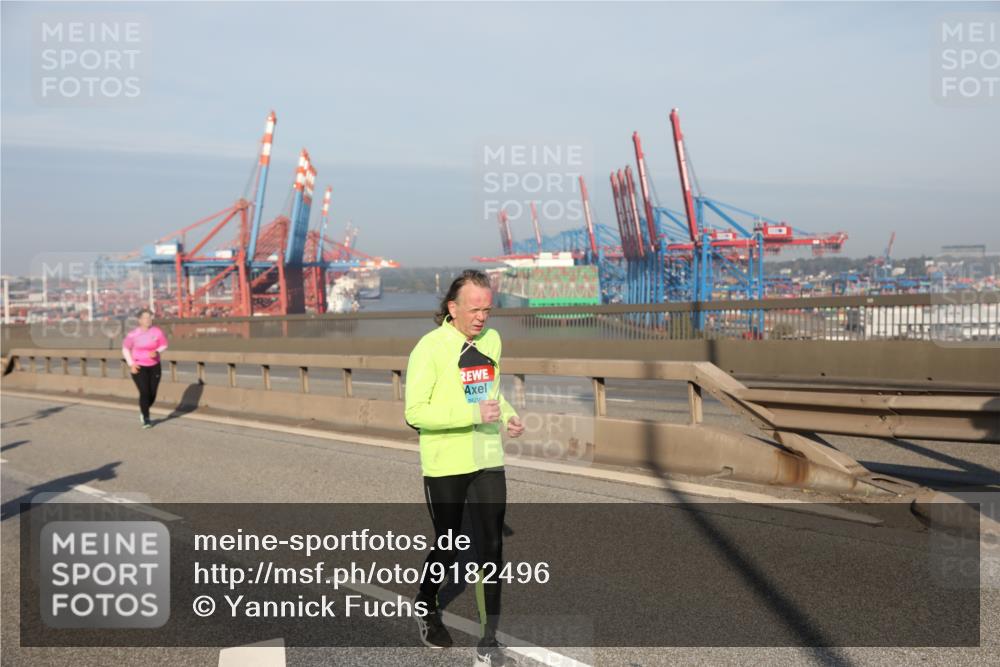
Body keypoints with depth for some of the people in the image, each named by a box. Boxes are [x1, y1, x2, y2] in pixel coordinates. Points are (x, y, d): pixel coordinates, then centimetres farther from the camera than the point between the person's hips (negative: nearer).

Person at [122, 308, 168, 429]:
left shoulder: (157, 332, -7)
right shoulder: (133, 334, -10)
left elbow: (164, 345, 4)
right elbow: (125, 348, 1)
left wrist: (156, 352, -18)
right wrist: (131, 364, -9)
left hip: (154, 366, 3)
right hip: (138, 367, -3)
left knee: (152, 394, 4)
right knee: (145, 393, -15)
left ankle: (143, 411, 36)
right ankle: (146, 419, 0)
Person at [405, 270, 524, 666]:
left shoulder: (492, 340, 5)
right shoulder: (430, 348, -15)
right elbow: (415, 412, -18)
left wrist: (508, 415, -1)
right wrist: (474, 414, -26)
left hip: (488, 461, 5)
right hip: (445, 466, -5)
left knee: (491, 549, 3)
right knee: (447, 549, 11)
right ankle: (426, 607, 41)